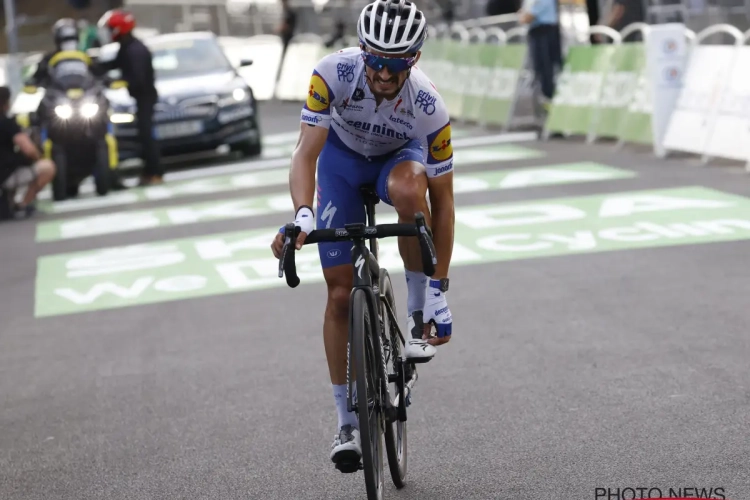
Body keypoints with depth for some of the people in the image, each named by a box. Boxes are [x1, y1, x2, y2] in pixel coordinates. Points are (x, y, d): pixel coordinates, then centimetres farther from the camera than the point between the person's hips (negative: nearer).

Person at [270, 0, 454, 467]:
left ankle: (418, 315, -20)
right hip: (342, 157, 1)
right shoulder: (333, 72, -34)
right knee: (340, 293, -5)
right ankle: (348, 422, 6)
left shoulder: (430, 107, -33)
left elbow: (442, 200, -26)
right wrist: (302, 215, -56)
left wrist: (440, 288, -27)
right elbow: (306, 153, -36)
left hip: (399, 155, -1)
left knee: (408, 189, -40)